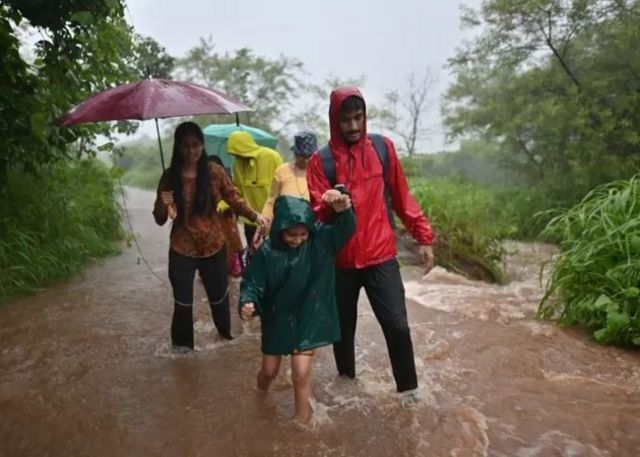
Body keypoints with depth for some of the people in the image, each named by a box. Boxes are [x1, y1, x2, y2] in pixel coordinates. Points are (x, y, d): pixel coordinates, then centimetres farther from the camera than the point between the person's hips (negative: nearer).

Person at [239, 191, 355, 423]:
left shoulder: (320, 239, -15)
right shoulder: (267, 252, -16)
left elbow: (346, 230, -27)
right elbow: (252, 283, -10)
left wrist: (344, 210, -48)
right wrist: (248, 303, -30)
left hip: (308, 318, -1)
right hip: (276, 318, 2)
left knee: (301, 373, -4)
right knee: (269, 371, 18)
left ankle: (302, 417, 24)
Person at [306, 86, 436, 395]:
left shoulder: (383, 148, 2)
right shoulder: (321, 160, -3)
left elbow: (401, 196, 7)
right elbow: (317, 213, -7)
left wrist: (423, 236, 4)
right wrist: (331, 205, -30)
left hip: (381, 256, 0)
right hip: (340, 259, 0)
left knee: (396, 324, -3)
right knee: (343, 324, 14)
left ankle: (408, 389, 16)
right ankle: (346, 376, 38)